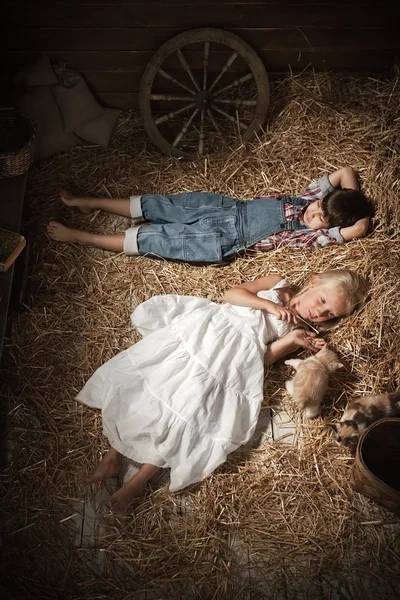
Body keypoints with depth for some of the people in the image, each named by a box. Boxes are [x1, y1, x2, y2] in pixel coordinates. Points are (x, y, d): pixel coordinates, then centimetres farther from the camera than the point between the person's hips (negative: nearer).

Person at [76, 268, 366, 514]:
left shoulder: (298, 330, 17)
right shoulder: (279, 285, 18)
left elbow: (261, 357, 5)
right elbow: (232, 294, 7)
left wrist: (291, 341, -7)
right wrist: (269, 305, -2)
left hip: (233, 360, 0)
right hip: (199, 333, 0)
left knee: (189, 416, -16)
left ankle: (137, 483, -6)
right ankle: (114, 453, 2)